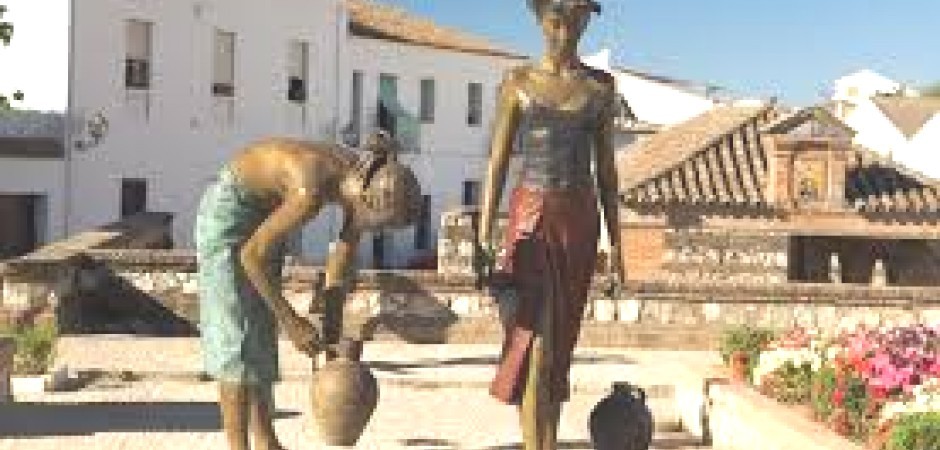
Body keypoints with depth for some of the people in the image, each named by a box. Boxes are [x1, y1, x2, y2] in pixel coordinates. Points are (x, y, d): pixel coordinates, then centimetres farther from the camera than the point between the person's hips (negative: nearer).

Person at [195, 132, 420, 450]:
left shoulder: (364, 184, -14)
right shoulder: (312, 191, -36)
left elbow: (343, 257, -1)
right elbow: (251, 255, -28)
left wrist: (332, 322, -1)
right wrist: (291, 321, -23)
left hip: (263, 209, 8)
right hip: (229, 208, -8)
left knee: (262, 327, 11)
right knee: (238, 331, -11)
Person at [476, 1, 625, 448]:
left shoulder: (600, 87, 8)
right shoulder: (518, 83, 3)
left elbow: (606, 168, 10)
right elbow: (497, 161, 2)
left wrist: (615, 241, 8)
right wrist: (484, 234, -5)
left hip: (579, 219, 2)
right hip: (530, 215, -2)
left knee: (560, 342, 7)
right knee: (533, 338, -13)